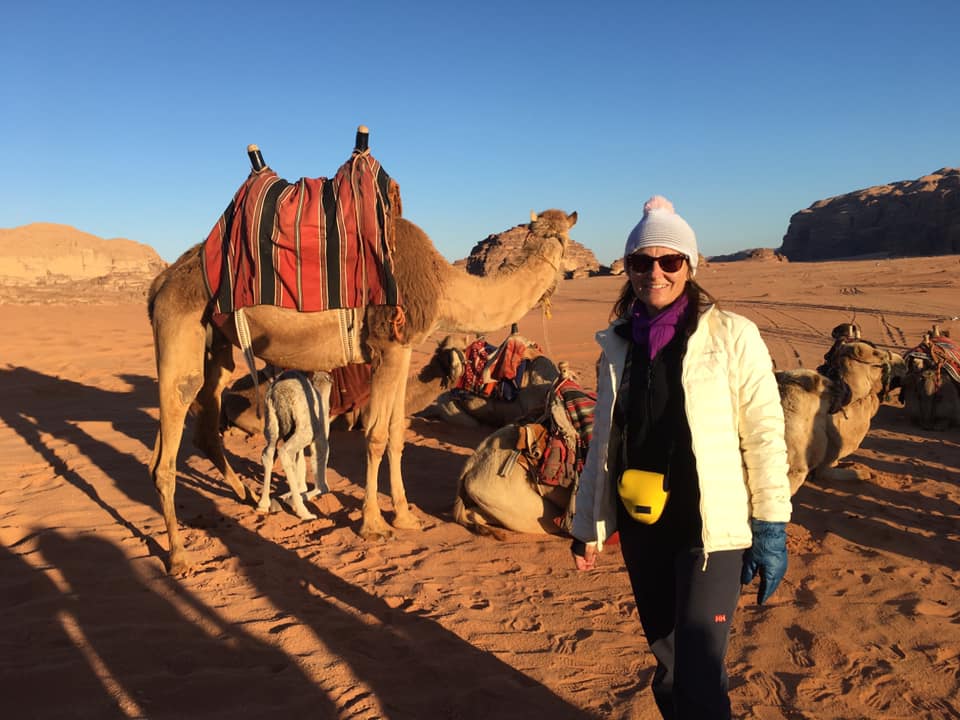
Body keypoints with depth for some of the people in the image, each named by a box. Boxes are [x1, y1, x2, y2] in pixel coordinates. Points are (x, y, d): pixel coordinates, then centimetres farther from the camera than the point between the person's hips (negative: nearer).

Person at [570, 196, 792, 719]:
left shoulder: (731, 336, -8)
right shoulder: (618, 343, 4)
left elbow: (764, 435, -7)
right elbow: (602, 441, 10)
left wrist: (771, 529, -9)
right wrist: (587, 525, 12)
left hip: (708, 529, -4)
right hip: (640, 527, 5)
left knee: (699, 677, -5)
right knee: (666, 661, 19)